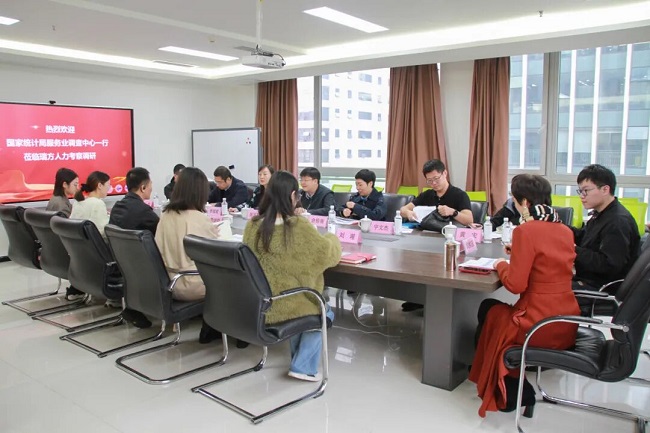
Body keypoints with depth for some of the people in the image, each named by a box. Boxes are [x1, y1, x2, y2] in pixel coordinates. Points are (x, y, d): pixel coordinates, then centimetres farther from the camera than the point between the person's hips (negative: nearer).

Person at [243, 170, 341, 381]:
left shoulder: (252, 226, -4)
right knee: (325, 313, 23)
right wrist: (332, 238, 15)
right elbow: (330, 254, -7)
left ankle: (300, 358, 40)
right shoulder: (299, 227, -20)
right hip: (284, 306, -6)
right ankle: (303, 366, 17)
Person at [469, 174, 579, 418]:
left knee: (488, 312, 21)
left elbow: (515, 285, -19)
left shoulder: (526, 231, -18)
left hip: (540, 326, -8)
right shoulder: (565, 230, 5)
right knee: (492, 309, 26)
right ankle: (519, 390, 34)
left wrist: (501, 265, 0)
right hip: (567, 326, 8)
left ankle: (511, 392, 29)